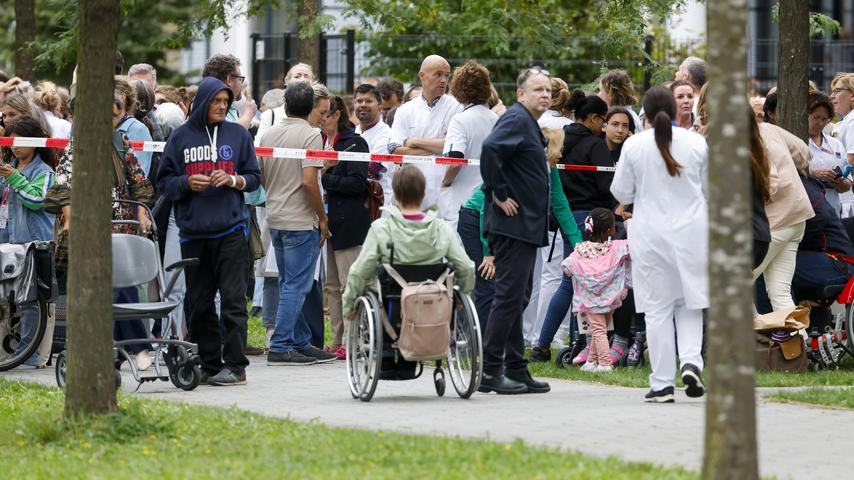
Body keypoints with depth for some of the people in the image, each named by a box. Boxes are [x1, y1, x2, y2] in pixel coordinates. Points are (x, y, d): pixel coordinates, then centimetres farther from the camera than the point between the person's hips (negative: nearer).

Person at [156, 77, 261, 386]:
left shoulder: (238, 135, 8)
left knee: (232, 299, -7)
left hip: (231, 229, -2)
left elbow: (253, 178, 11)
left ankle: (235, 365, -7)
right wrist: (187, 183, -10)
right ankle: (208, 365, 13)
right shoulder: (181, 137, 8)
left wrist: (233, 180, -8)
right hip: (193, 233, 2)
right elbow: (164, 182, 9)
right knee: (199, 303, 5)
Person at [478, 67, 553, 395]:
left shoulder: (529, 124, 19)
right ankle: (489, 371, -9)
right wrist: (499, 195, -24)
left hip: (525, 228, 11)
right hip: (513, 223, -11)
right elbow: (490, 149, -29)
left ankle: (516, 371, 17)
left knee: (516, 298, 12)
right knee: (510, 296, -10)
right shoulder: (516, 119, -13)